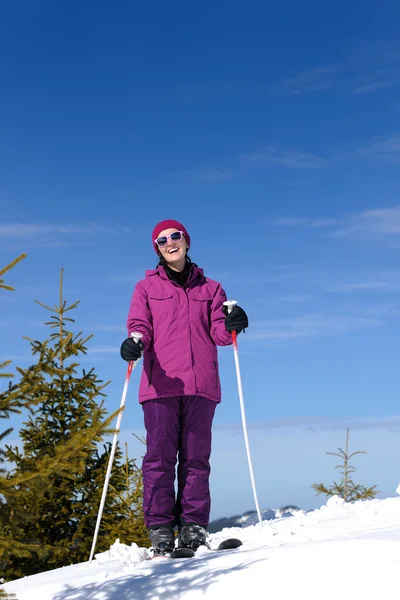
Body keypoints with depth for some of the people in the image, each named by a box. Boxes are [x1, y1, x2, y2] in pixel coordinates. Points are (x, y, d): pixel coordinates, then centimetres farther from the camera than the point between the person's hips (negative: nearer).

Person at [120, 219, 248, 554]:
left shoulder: (210, 288, 19)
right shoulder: (146, 288, 17)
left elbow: (219, 333, 10)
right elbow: (139, 324, 4)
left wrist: (231, 325, -13)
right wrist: (135, 342, -19)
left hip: (200, 384, 1)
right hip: (160, 384, -1)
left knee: (196, 457, -1)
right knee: (160, 457, -5)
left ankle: (193, 529, 2)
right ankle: (160, 530, -2)